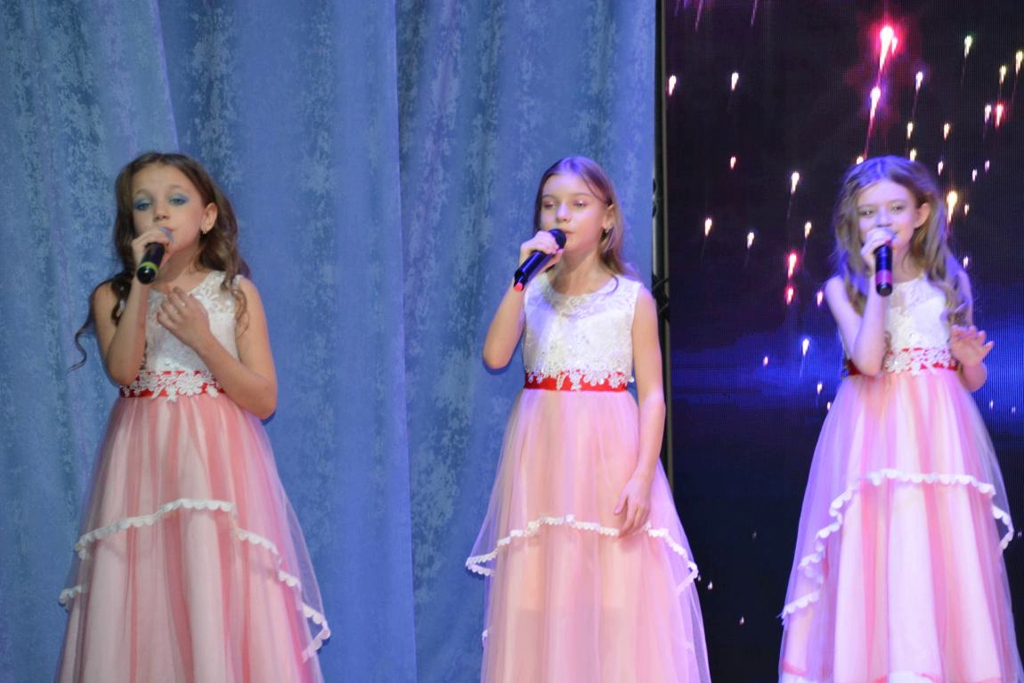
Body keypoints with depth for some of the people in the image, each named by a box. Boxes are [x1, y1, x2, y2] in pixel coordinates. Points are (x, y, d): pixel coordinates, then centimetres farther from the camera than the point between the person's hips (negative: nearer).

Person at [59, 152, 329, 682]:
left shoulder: (236, 292, 4)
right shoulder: (113, 296, 7)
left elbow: (264, 400, -2)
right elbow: (122, 371, -13)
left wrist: (203, 340, -14)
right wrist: (143, 283, -15)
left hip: (217, 467, -1)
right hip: (142, 468, 1)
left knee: (220, 611, -6)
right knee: (144, 616, -1)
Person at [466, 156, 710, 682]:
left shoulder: (632, 299, 1)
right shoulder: (532, 293, 7)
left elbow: (652, 394, -3)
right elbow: (495, 357, -9)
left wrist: (643, 475, -13)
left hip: (609, 457, -2)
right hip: (543, 460, 2)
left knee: (618, 598, -2)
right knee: (541, 597, 4)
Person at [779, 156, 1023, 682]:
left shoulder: (951, 281, 10)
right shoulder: (844, 286, 2)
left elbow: (971, 381, 17)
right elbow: (868, 361, -15)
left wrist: (972, 359, -6)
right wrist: (879, 277, -14)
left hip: (939, 436, 2)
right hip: (875, 434, -2)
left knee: (945, 565, 0)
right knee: (876, 560, -6)